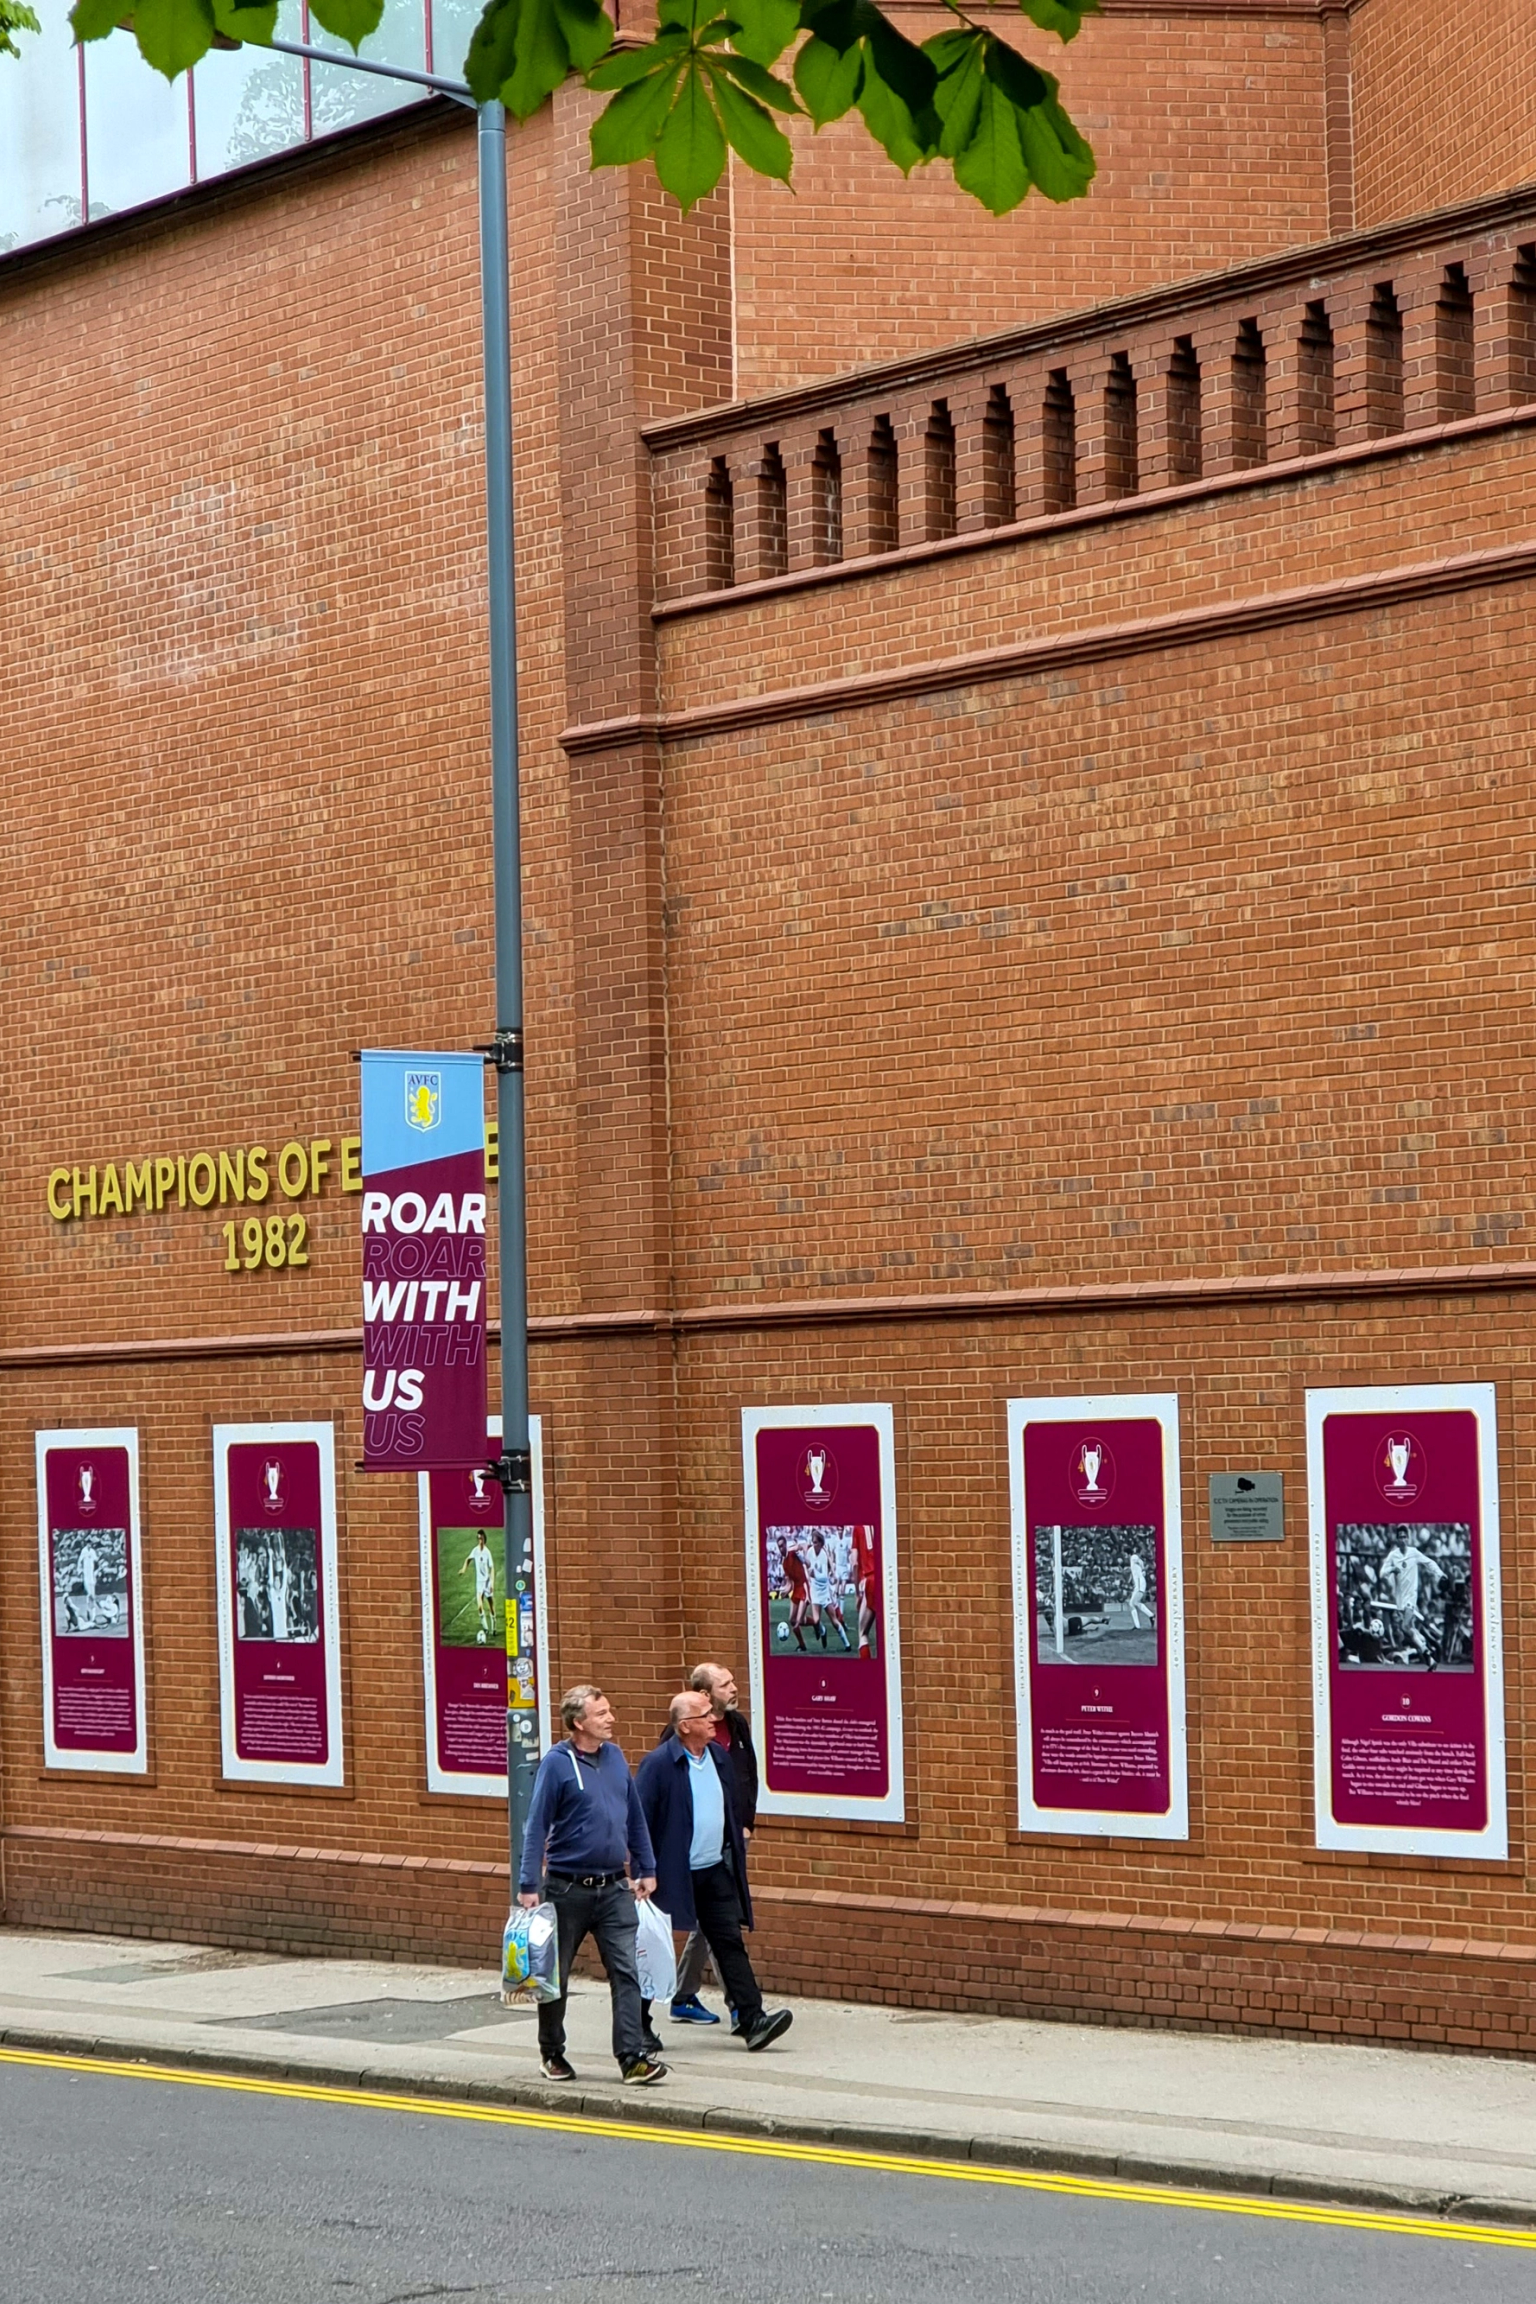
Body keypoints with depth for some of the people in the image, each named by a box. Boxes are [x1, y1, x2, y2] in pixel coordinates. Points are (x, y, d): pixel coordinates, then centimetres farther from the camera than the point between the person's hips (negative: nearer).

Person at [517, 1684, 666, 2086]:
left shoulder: (616, 1757, 7)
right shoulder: (556, 1763, -9)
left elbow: (635, 1817, 16)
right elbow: (537, 1826, -9)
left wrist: (646, 1869, 16)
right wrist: (529, 1885, -13)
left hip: (615, 1887, 4)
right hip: (568, 1887, -4)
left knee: (626, 1973, -6)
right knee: (556, 1975, 10)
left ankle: (633, 2058, -9)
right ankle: (552, 2053, 26)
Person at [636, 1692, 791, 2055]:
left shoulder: (719, 1757, 9)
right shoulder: (658, 1764, -12)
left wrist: (736, 1856, 14)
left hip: (715, 1872, 6)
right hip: (672, 1875, -6)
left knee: (730, 1943, -1)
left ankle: (752, 2019, -5)